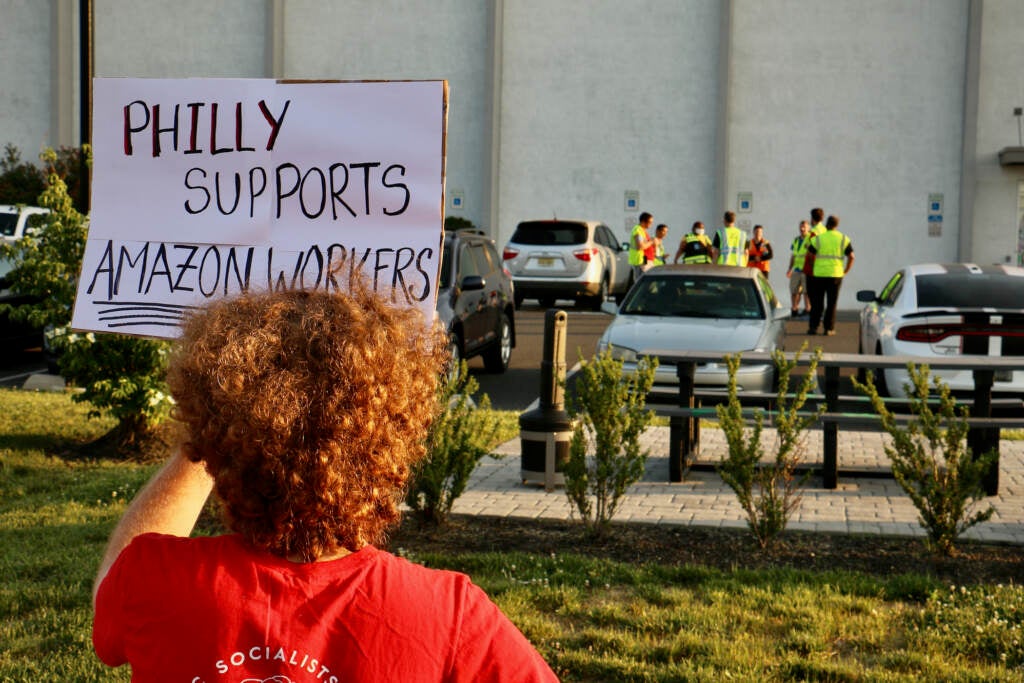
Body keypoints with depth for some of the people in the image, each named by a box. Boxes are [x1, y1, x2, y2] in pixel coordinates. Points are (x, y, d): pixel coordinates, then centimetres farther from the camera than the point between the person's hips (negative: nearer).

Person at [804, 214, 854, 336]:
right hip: (836, 274, 0)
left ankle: (813, 327, 4)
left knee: (817, 302, 7)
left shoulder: (818, 238, 0)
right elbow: (851, 257, -2)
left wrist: (812, 269, 10)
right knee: (832, 302, 5)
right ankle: (829, 328, 3)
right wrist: (845, 271, 6)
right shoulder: (844, 239, 3)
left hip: (819, 274, 0)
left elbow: (809, 256, -2)